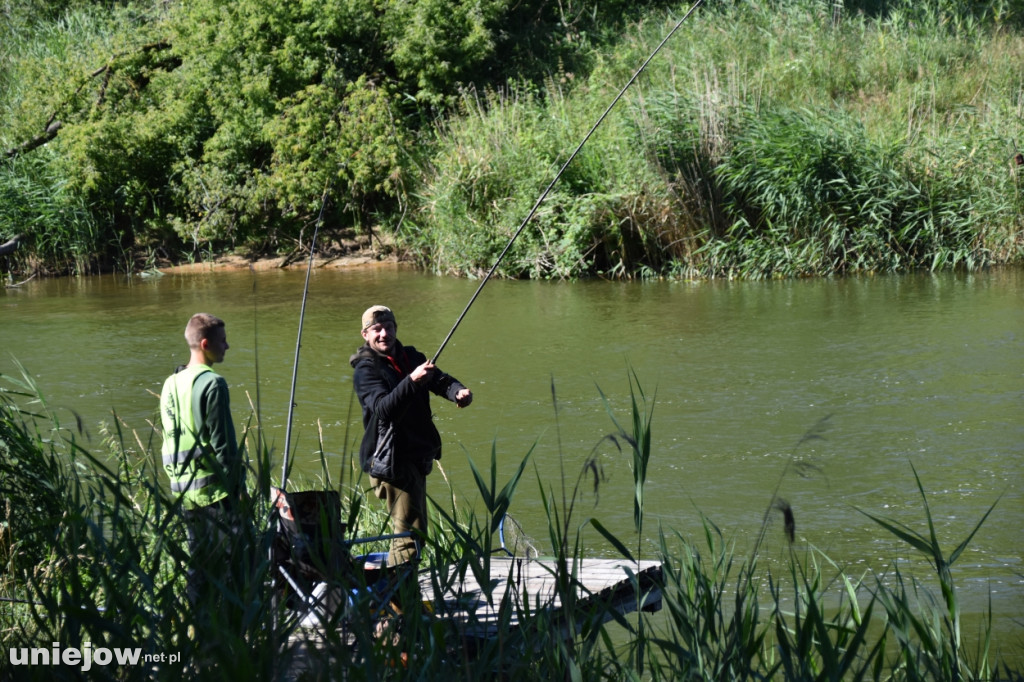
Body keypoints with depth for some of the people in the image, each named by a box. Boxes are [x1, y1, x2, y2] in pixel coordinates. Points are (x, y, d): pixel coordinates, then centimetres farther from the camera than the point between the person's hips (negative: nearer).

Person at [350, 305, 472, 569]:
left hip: (417, 455, 8)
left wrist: (459, 392, -26)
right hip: (390, 459, -8)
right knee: (410, 530, -13)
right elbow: (383, 409, -27)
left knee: (407, 529, 17)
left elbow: (440, 380, -3)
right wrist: (412, 381, -41)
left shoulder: (411, 357, 10)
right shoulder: (365, 369, -11)